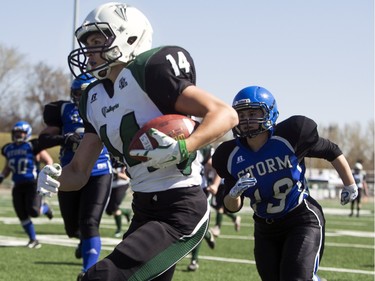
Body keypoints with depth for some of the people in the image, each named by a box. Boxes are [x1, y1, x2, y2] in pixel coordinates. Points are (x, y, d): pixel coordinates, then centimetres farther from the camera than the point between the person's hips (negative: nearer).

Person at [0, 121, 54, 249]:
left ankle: (45, 208, 18)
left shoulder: (33, 146, -8)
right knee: (22, 215, 1)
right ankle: (33, 240, 15)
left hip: (33, 184, -5)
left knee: (33, 212, -18)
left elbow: (49, 161, -4)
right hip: (18, 186, 6)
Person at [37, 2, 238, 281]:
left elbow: (225, 114, -17)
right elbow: (79, 172, 13)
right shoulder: (95, 100, 12)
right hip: (144, 212, 9)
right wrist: (54, 177, -10)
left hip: (181, 212, -9)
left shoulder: (149, 71, -13)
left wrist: (181, 149, -32)